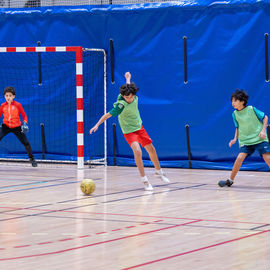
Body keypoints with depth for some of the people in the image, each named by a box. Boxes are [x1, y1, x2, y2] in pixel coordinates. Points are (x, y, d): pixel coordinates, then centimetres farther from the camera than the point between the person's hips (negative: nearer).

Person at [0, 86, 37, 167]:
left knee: (26, 142, -3)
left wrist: (25, 123, -16)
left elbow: (24, 115, 0)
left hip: (16, 127, -2)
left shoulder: (18, 105, -9)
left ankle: (32, 159, 17)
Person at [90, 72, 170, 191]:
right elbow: (108, 115, -24)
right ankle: (144, 180, -18)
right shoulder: (121, 105, -31)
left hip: (139, 127, 7)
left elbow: (128, 87, 10)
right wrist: (97, 124, -28)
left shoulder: (134, 97, -12)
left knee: (151, 149, 17)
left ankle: (159, 172, 41)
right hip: (129, 131, -7)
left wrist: (128, 78, 28)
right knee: (137, 151, -27)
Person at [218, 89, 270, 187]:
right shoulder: (235, 114, 2)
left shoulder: (251, 109, -9)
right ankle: (230, 180, -2)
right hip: (245, 141, 3)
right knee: (240, 157, -15)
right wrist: (235, 138, 3)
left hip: (259, 139, -3)